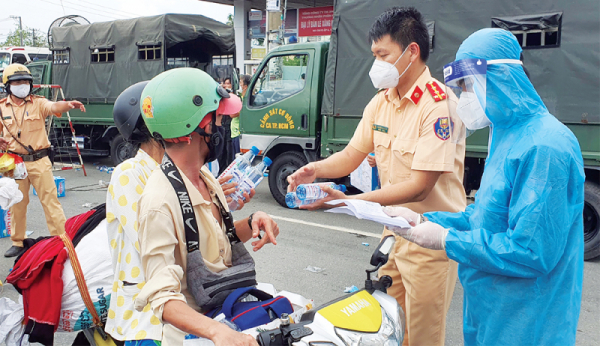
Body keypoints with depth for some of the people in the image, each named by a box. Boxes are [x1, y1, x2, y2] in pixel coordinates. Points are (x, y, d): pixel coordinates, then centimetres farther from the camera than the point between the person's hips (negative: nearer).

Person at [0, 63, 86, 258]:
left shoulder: (38, 103, -2)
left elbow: (53, 107, -23)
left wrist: (68, 104, -46)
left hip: (39, 161, -3)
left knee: (50, 200, -3)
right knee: (16, 203, 13)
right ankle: (18, 243, 29)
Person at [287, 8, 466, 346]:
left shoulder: (439, 105, -22)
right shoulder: (381, 102, 5)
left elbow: (418, 187, -26)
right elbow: (351, 155, 6)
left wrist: (348, 201, -30)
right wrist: (316, 169, -15)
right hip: (394, 232, 8)